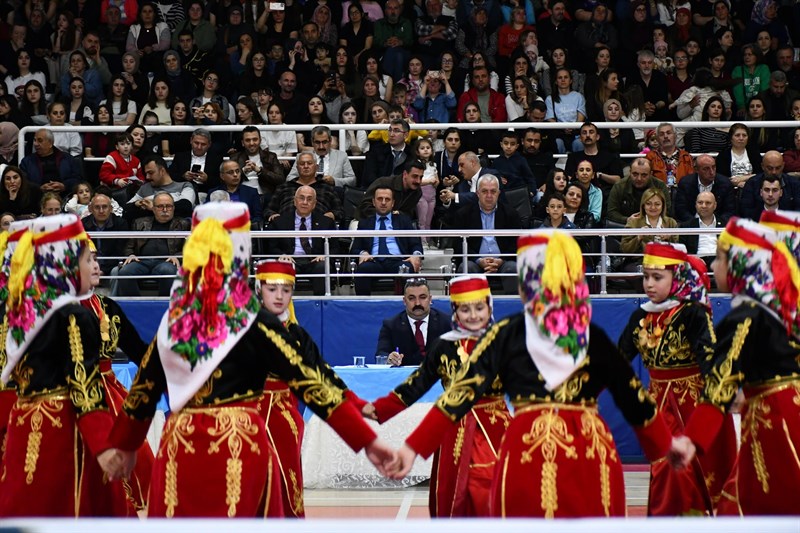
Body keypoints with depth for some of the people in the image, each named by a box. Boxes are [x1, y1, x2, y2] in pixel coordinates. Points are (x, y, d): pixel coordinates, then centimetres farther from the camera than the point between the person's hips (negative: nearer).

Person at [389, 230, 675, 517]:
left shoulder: (507, 334, 3)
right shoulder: (594, 336, 9)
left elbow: (462, 392, -2)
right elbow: (633, 396, 14)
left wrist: (413, 447, 0)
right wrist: (665, 444, 29)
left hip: (528, 451, -2)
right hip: (593, 455, 2)